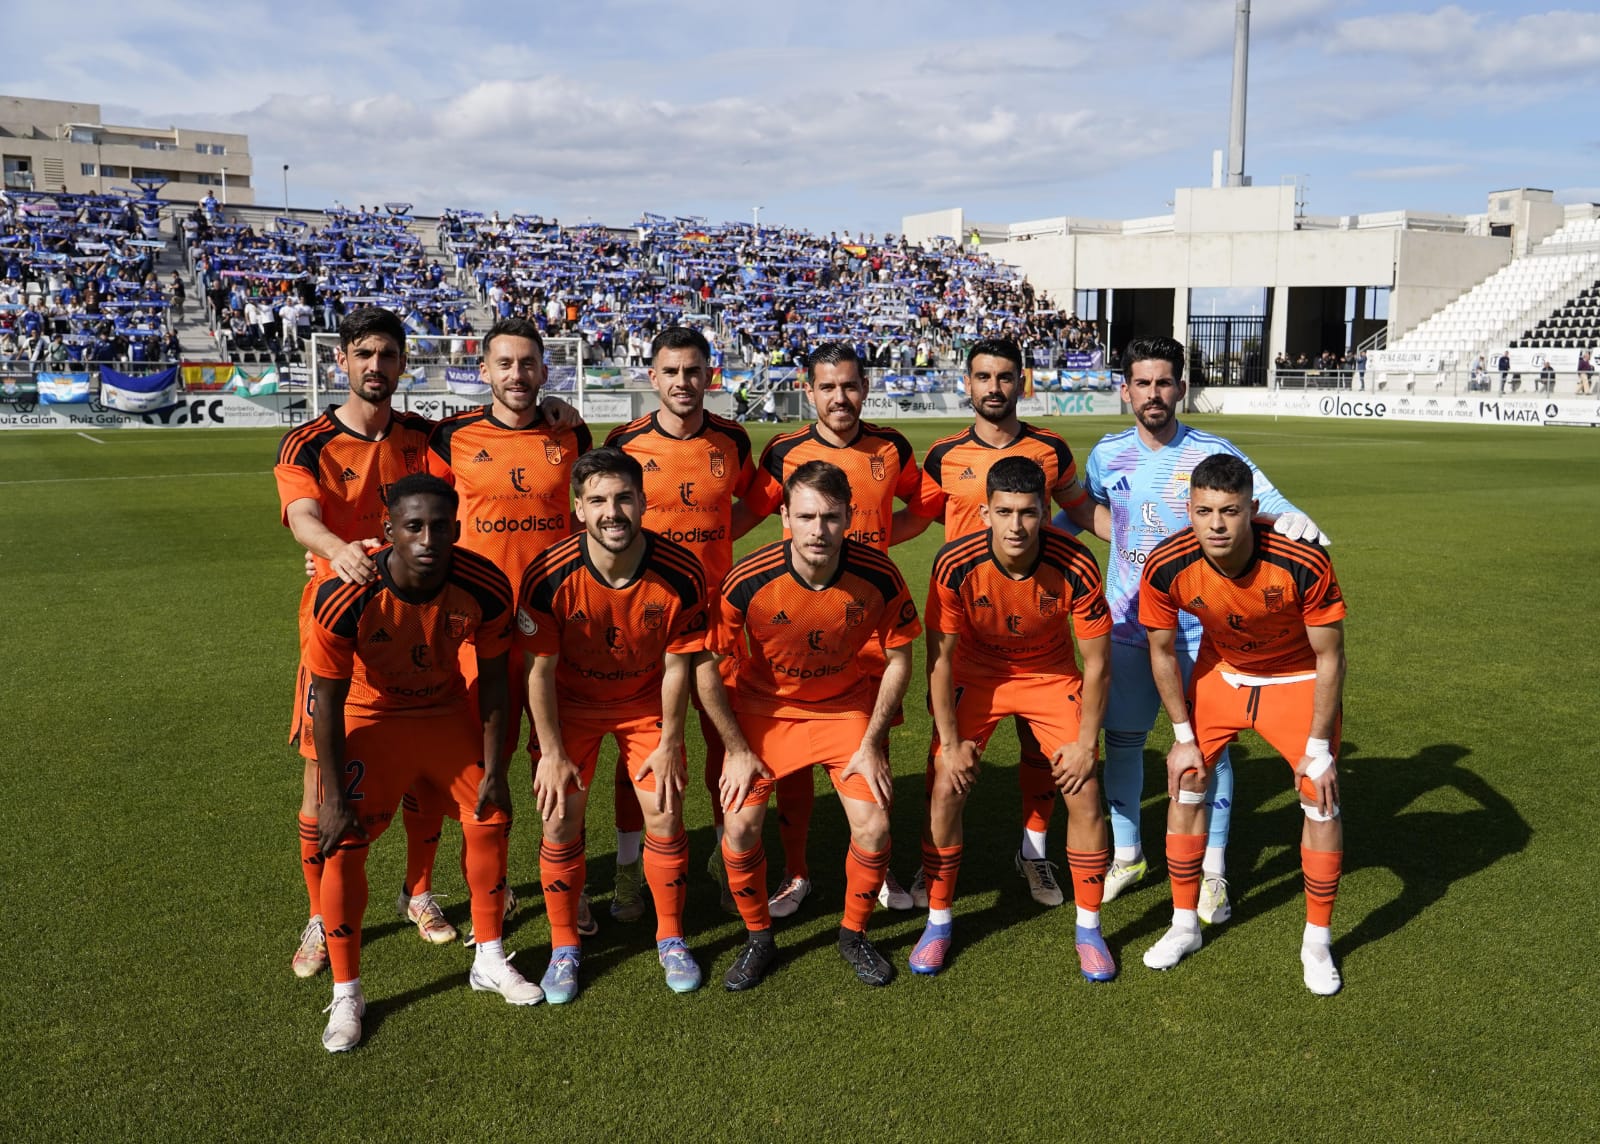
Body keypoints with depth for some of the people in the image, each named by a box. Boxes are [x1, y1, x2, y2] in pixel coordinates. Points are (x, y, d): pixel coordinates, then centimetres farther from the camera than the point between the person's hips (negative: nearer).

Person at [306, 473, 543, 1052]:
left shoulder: (485, 587, -25)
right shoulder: (346, 596, -32)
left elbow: (492, 678, -10)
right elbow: (328, 700, -19)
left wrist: (494, 770, -5)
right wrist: (333, 797, -16)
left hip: (447, 712, 3)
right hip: (369, 718, -3)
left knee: (490, 818, 4)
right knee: (345, 844, -10)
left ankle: (489, 961, 26)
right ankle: (346, 994, 9)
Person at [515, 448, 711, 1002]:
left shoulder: (680, 573, -25)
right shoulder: (549, 576, -27)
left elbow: (677, 664, -11)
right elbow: (541, 671, -15)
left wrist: (670, 743, -6)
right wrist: (552, 753, -11)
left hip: (646, 703, 1)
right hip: (570, 704, 0)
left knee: (665, 815, -3)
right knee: (560, 823, -3)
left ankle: (670, 940, 20)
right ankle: (564, 947, 19)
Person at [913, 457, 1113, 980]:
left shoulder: (1076, 566, -28)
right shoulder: (956, 564, -28)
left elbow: (1097, 661, -15)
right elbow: (940, 657, -16)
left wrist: (1086, 742, -13)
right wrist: (951, 741, -14)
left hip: (1052, 675, 0)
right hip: (975, 673, 0)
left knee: (1085, 791, -8)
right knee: (946, 788, -10)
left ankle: (1089, 927, 13)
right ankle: (938, 922, 10)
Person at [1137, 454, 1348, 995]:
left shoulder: (1303, 563, -34)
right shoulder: (1166, 568, -28)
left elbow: (1329, 657, -20)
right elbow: (1162, 652, -9)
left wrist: (1318, 748, -16)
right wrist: (1184, 737, -6)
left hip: (1297, 679, -2)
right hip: (1219, 672, 2)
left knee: (1321, 802, -5)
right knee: (1184, 787, -1)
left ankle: (1317, 941, 16)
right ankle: (1184, 926, 18)